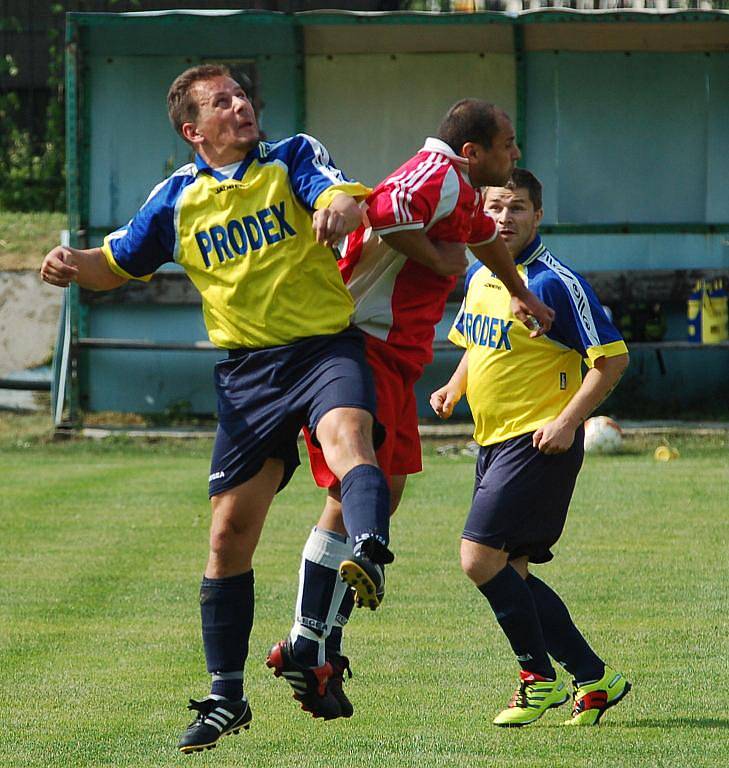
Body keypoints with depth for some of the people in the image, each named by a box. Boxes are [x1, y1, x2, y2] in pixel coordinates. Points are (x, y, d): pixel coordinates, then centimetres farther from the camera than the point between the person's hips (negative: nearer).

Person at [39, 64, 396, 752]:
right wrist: (75, 266, -2)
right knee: (229, 533, 2)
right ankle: (226, 696, 14)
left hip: (325, 346, -3)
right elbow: (118, 265, 22)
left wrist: (339, 209, -42)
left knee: (347, 436, -36)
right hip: (247, 370, 3)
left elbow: (345, 201, -17)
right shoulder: (178, 198, 10)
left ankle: (370, 553, -66)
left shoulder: (293, 158, 3)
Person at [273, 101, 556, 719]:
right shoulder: (440, 176, -14)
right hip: (362, 350, -11)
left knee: (387, 489, 11)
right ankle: (308, 646, -10)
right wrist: (436, 258, -21)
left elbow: (484, 237, 41)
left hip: (394, 360, 11)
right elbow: (384, 210, -35)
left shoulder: (464, 194, 19)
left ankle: (323, 644, 13)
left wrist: (521, 296, 54)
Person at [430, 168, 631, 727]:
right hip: (493, 441, 9)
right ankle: (595, 679, 18)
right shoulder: (479, 277, 11)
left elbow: (612, 358, -12)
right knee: (510, 573, 8)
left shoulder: (556, 282, -13)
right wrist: (453, 389, 10)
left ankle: (540, 676, -1)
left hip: (538, 442, -9)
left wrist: (568, 421, -20)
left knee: (481, 559, -16)